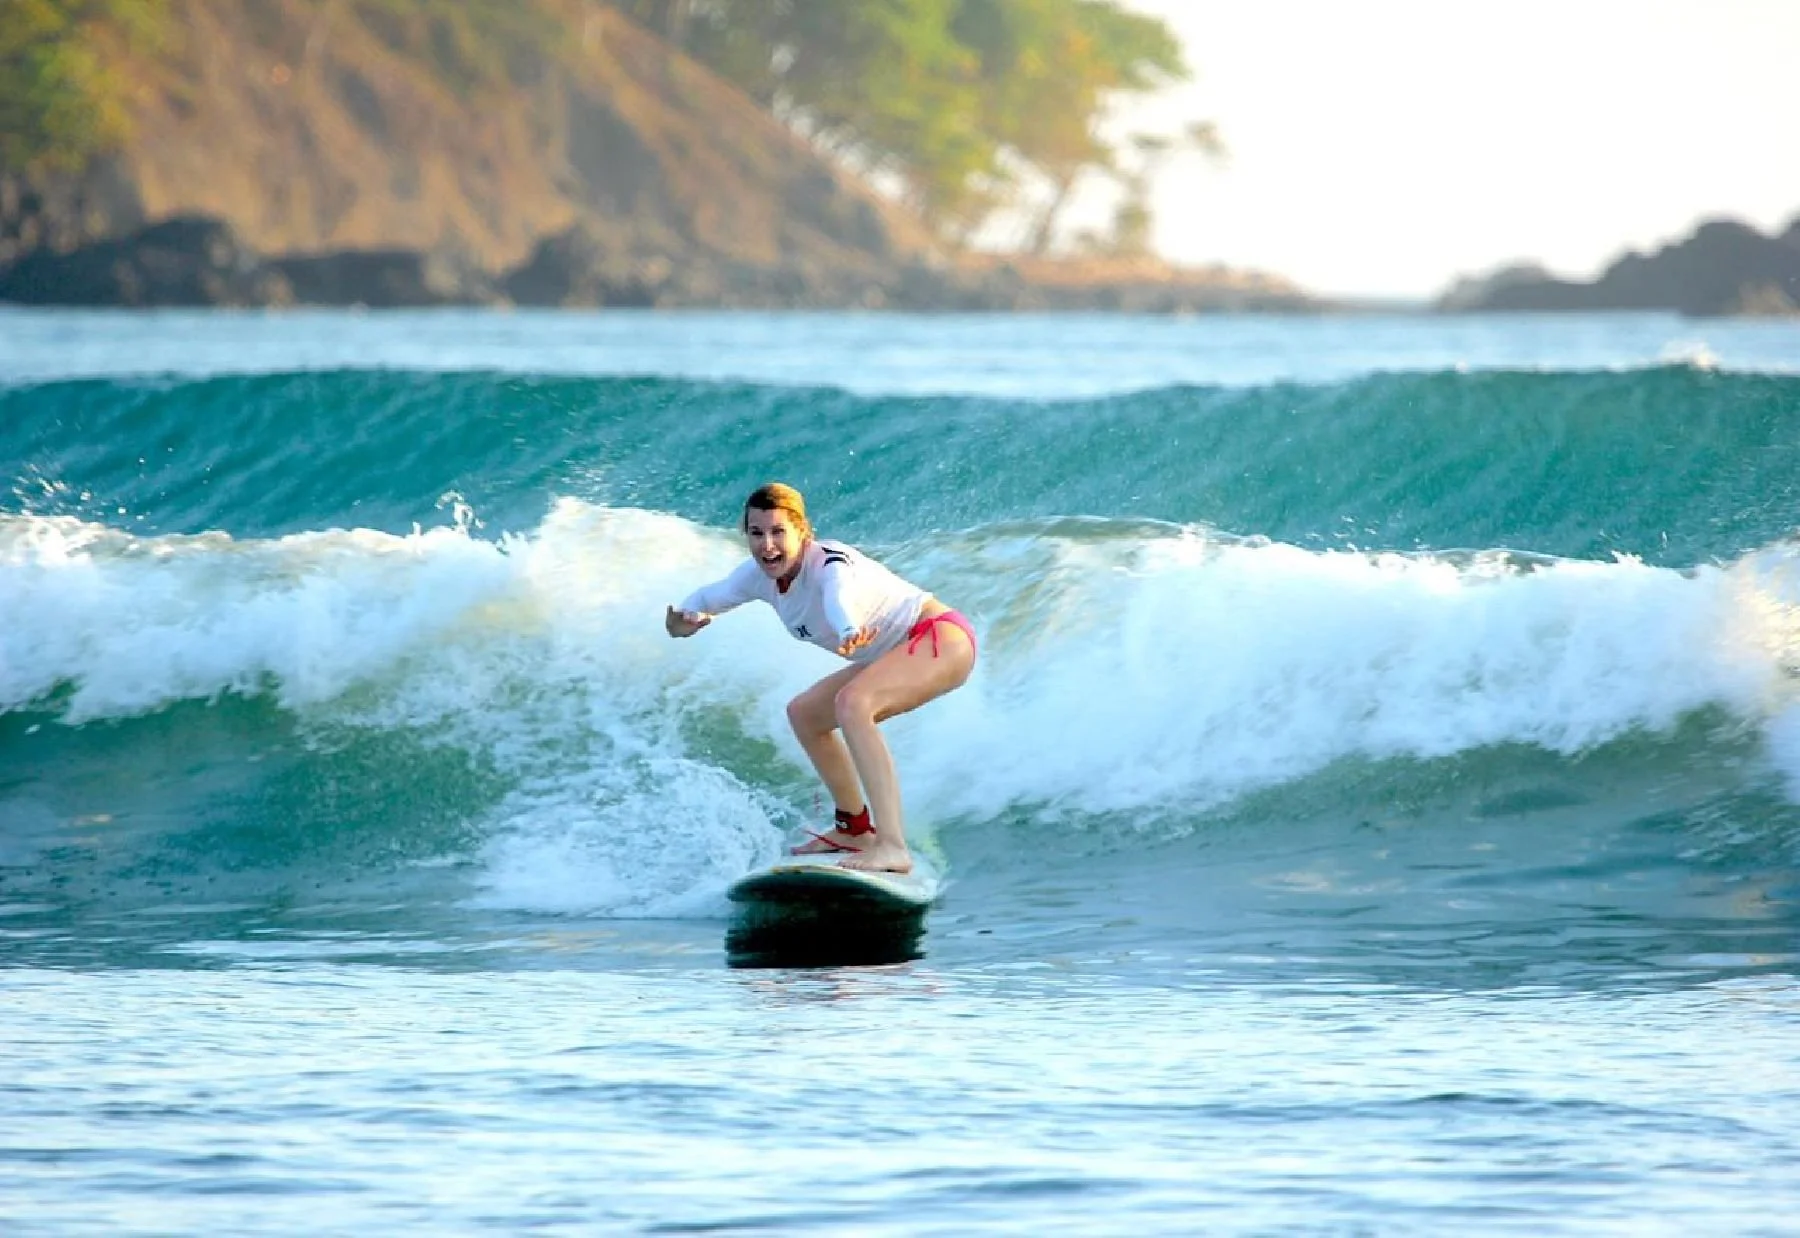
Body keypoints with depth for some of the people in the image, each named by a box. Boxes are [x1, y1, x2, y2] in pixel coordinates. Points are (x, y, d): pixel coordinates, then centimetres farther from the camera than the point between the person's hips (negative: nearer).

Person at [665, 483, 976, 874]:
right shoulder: (762, 575, -3)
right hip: (895, 655, 10)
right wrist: (687, 616, -15)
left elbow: (839, 597, -52)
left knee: (851, 702, -33)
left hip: (941, 636, -10)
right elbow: (711, 596, 10)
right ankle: (855, 829, 33)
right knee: (804, 714, 19)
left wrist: (849, 633, -74)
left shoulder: (831, 564, -28)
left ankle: (892, 847, -41)